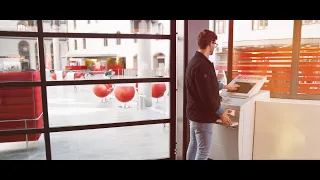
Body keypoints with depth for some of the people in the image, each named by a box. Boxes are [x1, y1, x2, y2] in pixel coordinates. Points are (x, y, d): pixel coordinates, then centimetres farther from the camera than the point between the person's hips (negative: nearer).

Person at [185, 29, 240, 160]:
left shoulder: (195, 61, 10)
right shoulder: (202, 65, -23)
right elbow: (207, 95, -25)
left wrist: (226, 87, 34)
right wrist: (221, 113, -14)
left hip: (195, 113, 10)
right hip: (202, 115, -10)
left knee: (193, 146, 19)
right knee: (203, 151, 1)